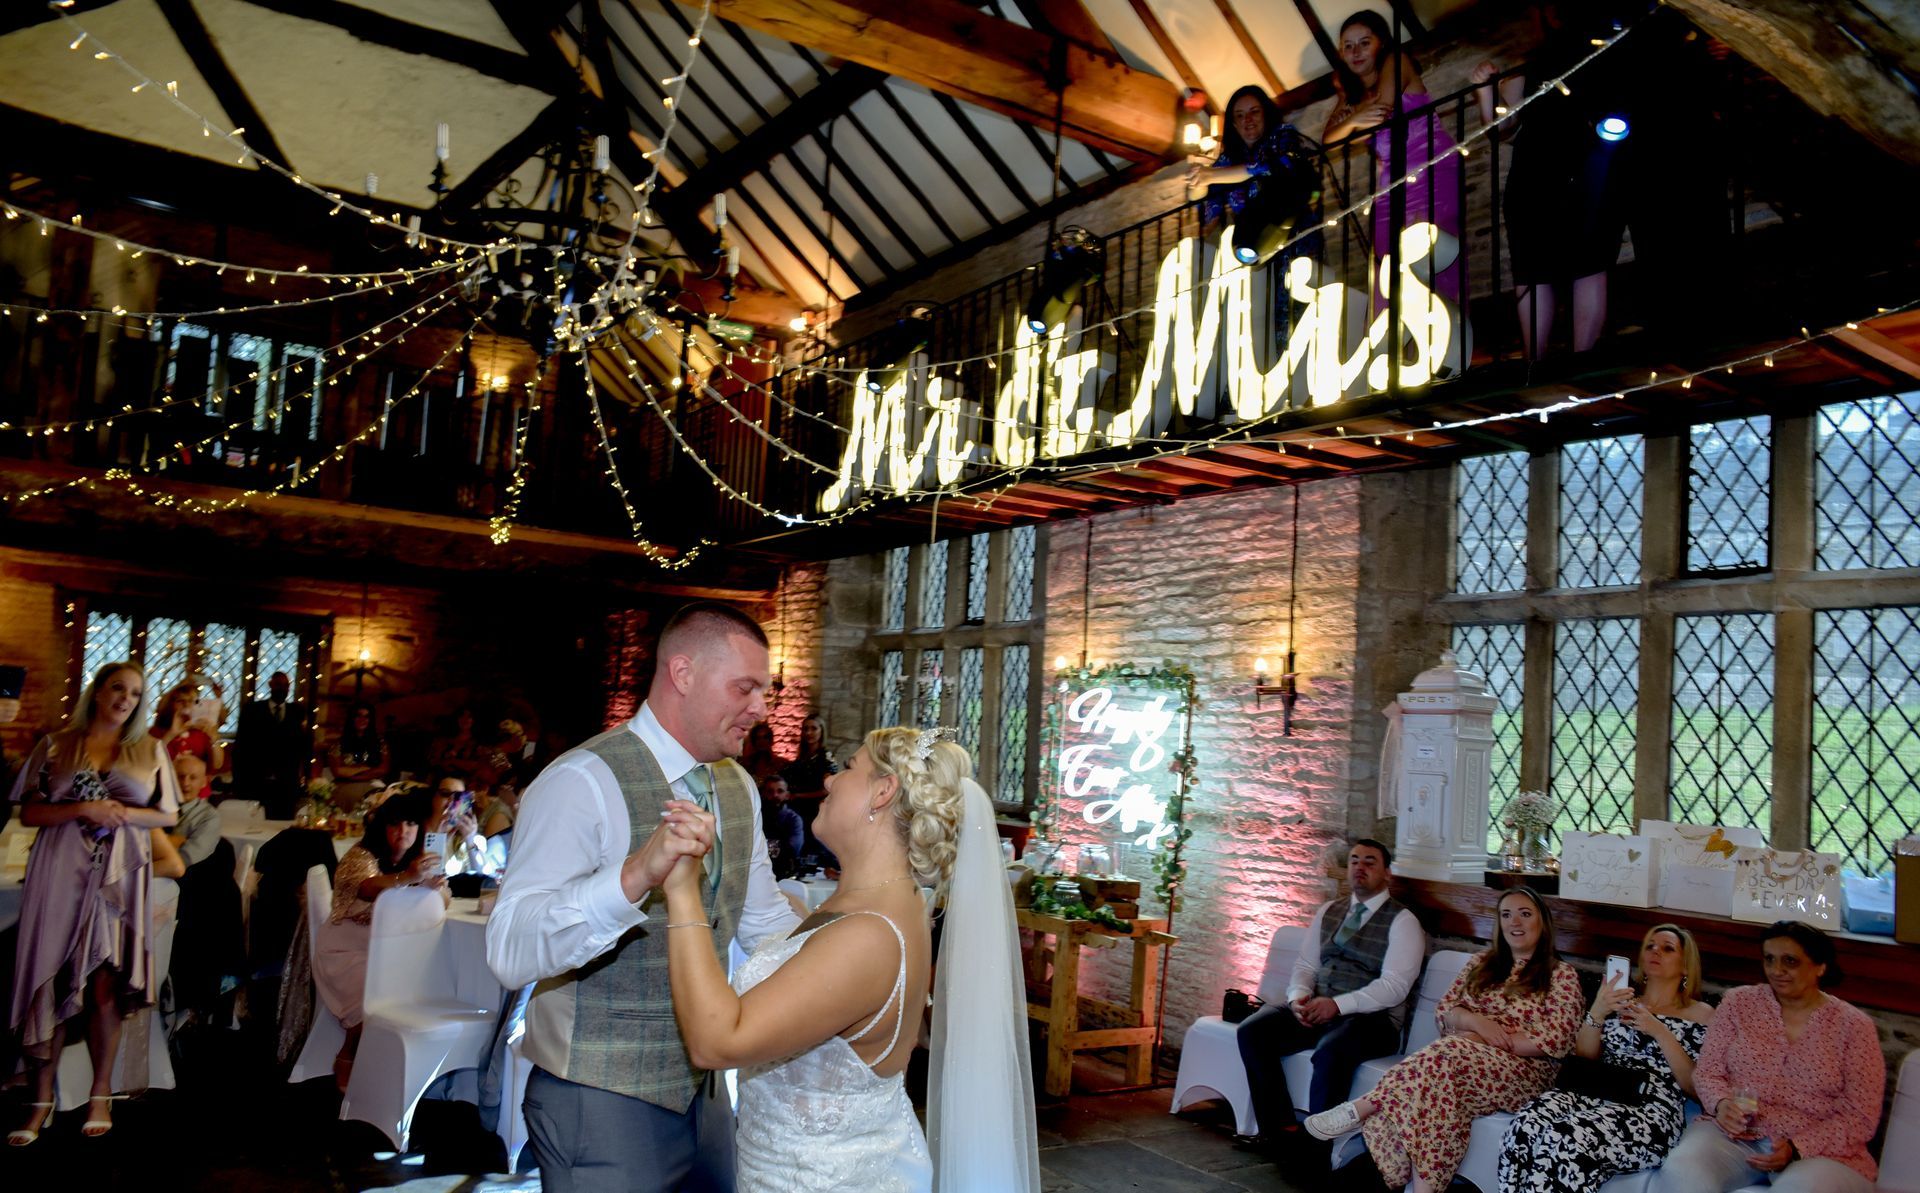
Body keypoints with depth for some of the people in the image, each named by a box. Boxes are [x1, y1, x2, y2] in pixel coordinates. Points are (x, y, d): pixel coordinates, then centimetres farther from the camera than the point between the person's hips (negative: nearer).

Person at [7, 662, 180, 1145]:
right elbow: (29, 813, 1)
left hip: (118, 875, 0)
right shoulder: (56, 744, 5)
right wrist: (83, 810, -14)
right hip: (60, 873, 0)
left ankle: (101, 1096, 10)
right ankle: (42, 1101, 8)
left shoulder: (150, 750, 9)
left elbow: (168, 816, 8)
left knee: (106, 984, 0)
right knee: (51, 983, 0)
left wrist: (124, 814, -10)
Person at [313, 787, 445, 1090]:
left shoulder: (416, 860, 4)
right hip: (347, 950, -5)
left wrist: (435, 884, -29)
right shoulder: (361, 856, -14)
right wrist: (408, 877, -57)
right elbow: (369, 888, -37)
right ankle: (347, 1062, -1)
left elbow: (442, 902, -5)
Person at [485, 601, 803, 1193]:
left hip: (702, 1088, 7)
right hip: (601, 1103, -7)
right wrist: (637, 874, -44)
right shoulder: (583, 782, -20)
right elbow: (509, 951, -31)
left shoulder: (737, 787, 5)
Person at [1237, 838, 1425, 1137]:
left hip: (1371, 1018, -6)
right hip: (1317, 1010, 6)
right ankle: (1280, 1129, -13)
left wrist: (1338, 1005, -23)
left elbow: (1394, 986, -13)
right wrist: (1299, 996, -8)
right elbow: (1305, 964, 16)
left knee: (1330, 1052, -38)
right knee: (1252, 1031, -17)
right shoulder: (1328, 911, 18)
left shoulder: (1402, 922, -2)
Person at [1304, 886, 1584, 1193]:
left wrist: (1480, 1039, -12)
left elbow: (1555, 1041, -6)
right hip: (1461, 1056, 4)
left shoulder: (1562, 975, 7)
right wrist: (1475, 1021, -11)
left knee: (1448, 1056, -37)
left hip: (1523, 1070, -4)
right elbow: (1444, 1010, 14)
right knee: (1438, 1088, -36)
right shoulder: (1483, 963, 21)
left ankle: (1360, 1109, -36)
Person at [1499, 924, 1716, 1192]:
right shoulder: (1621, 999, 24)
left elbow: (1697, 1087, 4)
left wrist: (1661, 1033, -5)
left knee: (1562, 1139, -37)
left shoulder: (1700, 1014, 15)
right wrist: (1597, 1012, -1)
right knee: (1526, 1125, -33)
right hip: (1594, 1092, 4)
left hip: (1651, 1110, -4)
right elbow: (1583, 1057, 15)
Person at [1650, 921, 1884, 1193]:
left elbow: (1859, 1116, -1)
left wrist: (1796, 1148, -15)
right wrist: (1722, 1103, -15)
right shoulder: (1738, 1002, 8)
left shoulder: (1854, 1025, 3)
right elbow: (1707, 1071, 8)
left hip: (1820, 1148, -1)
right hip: (1733, 1134, 1)